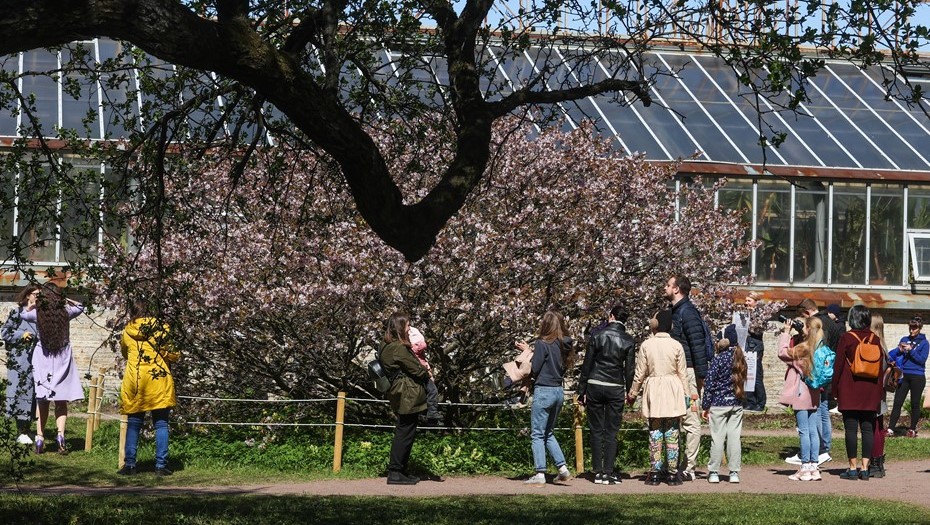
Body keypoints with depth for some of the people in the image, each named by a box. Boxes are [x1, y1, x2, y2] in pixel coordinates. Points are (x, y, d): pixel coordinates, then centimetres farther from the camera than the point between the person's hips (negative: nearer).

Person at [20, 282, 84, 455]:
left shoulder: (38, 313, -8)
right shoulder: (65, 312, -8)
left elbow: (24, 313, 15)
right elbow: (80, 306, 15)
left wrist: (34, 301, 16)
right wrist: (65, 300, 9)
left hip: (43, 360, 0)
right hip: (62, 361, 0)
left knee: (42, 401, 9)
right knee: (61, 402, 6)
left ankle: (40, 438, 4)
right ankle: (60, 434, -13)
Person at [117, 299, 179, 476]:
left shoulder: (127, 332, 8)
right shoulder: (159, 327, 1)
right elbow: (171, 354, -1)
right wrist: (177, 355, 21)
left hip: (134, 381, 2)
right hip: (158, 379, -1)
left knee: (133, 424, 9)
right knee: (161, 424, 3)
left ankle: (129, 464, 4)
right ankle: (161, 465, -2)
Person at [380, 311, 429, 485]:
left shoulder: (387, 347, 14)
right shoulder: (399, 348, -18)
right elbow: (416, 369, -13)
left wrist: (423, 370, 5)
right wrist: (427, 374, 6)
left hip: (401, 395, 10)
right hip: (408, 396, -10)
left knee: (404, 433, 15)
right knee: (405, 434, -5)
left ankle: (400, 471, 20)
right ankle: (395, 473, -3)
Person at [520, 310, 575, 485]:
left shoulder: (542, 343, -13)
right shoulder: (564, 345, 8)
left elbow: (534, 370, -11)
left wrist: (527, 351, 2)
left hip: (544, 391, -7)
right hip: (559, 391, 7)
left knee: (537, 435, 0)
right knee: (549, 433, 19)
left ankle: (540, 474, -4)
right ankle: (563, 468, 11)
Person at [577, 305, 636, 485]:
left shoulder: (598, 335, -2)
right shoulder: (628, 341, 1)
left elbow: (587, 364, -1)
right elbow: (629, 370, 0)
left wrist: (581, 391, 4)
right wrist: (629, 392, 10)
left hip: (594, 386, 0)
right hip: (616, 388, 0)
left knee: (596, 431, 6)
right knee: (611, 432, 4)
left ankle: (597, 472, 6)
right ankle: (608, 472, -1)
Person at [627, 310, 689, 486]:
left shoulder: (646, 345, -5)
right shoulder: (676, 346, -4)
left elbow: (640, 373, 0)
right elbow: (683, 374, 0)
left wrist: (632, 394, 12)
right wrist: (686, 396, 10)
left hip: (653, 391, 0)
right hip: (673, 392, 0)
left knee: (655, 432, 6)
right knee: (672, 433, 4)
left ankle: (655, 473, 5)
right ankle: (672, 474, 5)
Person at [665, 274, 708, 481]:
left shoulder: (687, 312, -12)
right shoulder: (675, 311, 17)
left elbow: (697, 345, -18)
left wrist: (701, 376, -21)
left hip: (688, 372, -10)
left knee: (691, 422, -6)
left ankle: (688, 468, -5)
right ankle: (680, 466, 15)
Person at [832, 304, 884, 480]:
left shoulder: (847, 338, -6)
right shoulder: (875, 339, 4)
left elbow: (838, 365, -5)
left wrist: (834, 389, 3)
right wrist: (880, 390, 14)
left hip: (849, 391, -3)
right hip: (870, 392, 3)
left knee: (851, 428, -1)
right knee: (868, 428, 6)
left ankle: (853, 468, -1)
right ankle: (865, 468, 4)